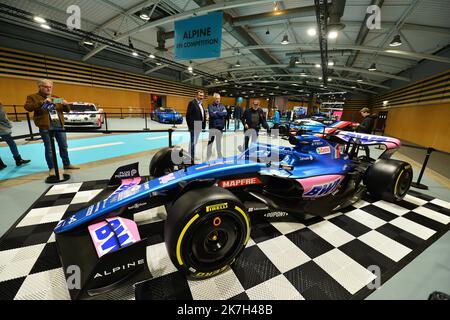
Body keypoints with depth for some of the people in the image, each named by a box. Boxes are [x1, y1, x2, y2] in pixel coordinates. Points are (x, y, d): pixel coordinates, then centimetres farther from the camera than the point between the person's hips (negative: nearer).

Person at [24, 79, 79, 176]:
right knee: (49, 149, 0)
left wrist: (66, 105, -7)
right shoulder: (33, 97, 4)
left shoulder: (56, 98, 17)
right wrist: (42, 102, -22)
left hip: (59, 125, 4)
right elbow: (27, 107, -12)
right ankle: (51, 168, 9)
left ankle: (67, 164, 21)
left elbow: (67, 110, 15)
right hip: (45, 126, -4)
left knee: (64, 146, 9)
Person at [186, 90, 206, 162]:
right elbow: (188, 115, -16)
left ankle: (192, 156, 27)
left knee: (195, 142, 16)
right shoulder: (192, 103, -10)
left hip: (199, 126, 9)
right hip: (194, 126, -9)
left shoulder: (201, 104, 16)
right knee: (193, 142, -3)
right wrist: (190, 126, -19)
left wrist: (203, 125, 10)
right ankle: (191, 157, 6)